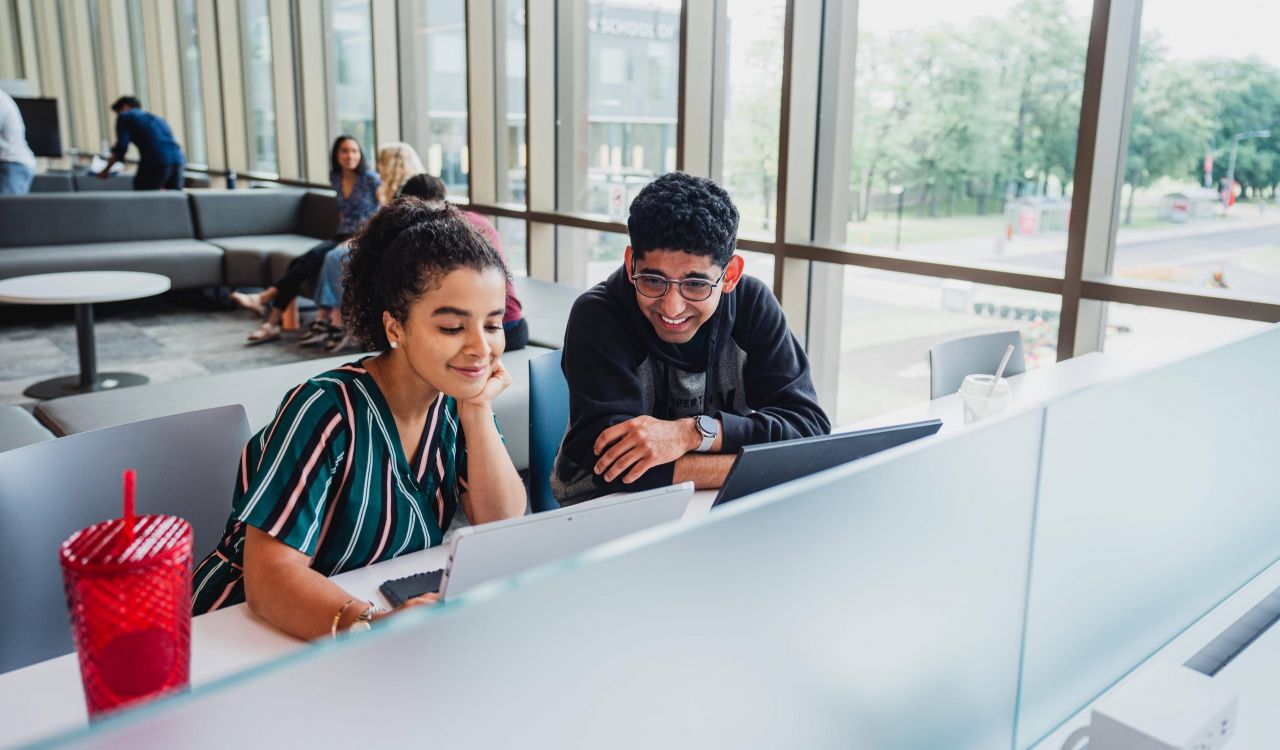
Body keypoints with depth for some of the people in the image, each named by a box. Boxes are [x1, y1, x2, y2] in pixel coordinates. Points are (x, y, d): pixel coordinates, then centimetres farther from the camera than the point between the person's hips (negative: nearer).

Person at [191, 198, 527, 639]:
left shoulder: (455, 399, -4)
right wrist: (368, 624, -43)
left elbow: (504, 528, -7)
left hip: (392, 603, 4)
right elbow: (270, 574, -25)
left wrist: (478, 409, -16)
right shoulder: (327, 412, -20)